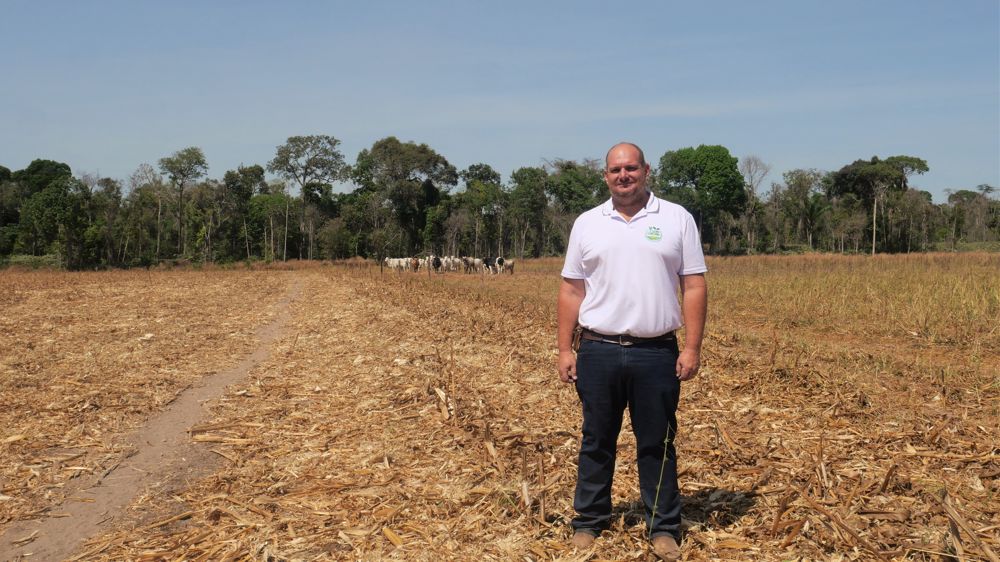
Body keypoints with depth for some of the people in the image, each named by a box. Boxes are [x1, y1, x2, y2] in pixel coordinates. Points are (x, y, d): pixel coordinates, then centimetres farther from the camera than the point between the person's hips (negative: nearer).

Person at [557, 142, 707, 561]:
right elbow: (571, 290, 8)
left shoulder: (677, 219, 4)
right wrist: (565, 349, 3)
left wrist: (692, 347, -6)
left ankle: (664, 528, 19)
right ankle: (589, 522, 23)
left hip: (657, 353, -1)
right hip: (598, 352, 2)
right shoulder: (587, 224, 8)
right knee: (596, 443, 11)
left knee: (657, 444, 7)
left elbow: (694, 286, 1)